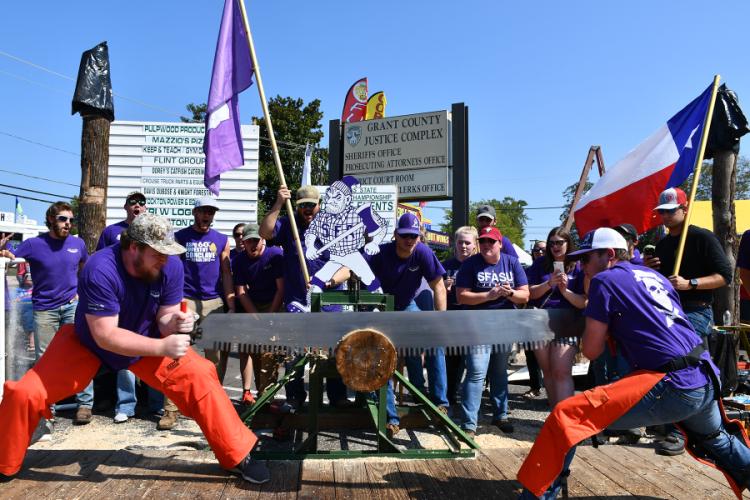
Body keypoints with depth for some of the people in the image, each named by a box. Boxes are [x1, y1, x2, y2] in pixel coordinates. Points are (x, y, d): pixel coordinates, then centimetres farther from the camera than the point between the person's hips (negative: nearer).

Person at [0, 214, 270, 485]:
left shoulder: (171, 267, -24)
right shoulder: (101, 270, -36)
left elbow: (163, 320, -16)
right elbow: (104, 336, -36)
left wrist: (175, 323, -40)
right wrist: (162, 347, -43)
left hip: (146, 342, 2)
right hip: (88, 344, -2)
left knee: (200, 376, -14)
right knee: (24, 394, -12)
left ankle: (238, 455, 0)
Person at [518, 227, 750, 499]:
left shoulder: (604, 280, 0)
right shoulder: (654, 275, 20)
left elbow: (591, 350, 0)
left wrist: (603, 326, 16)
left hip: (673, 386, -8)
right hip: (707, 380, 8)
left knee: (564, 417, -12)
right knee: (718, 443, 40)